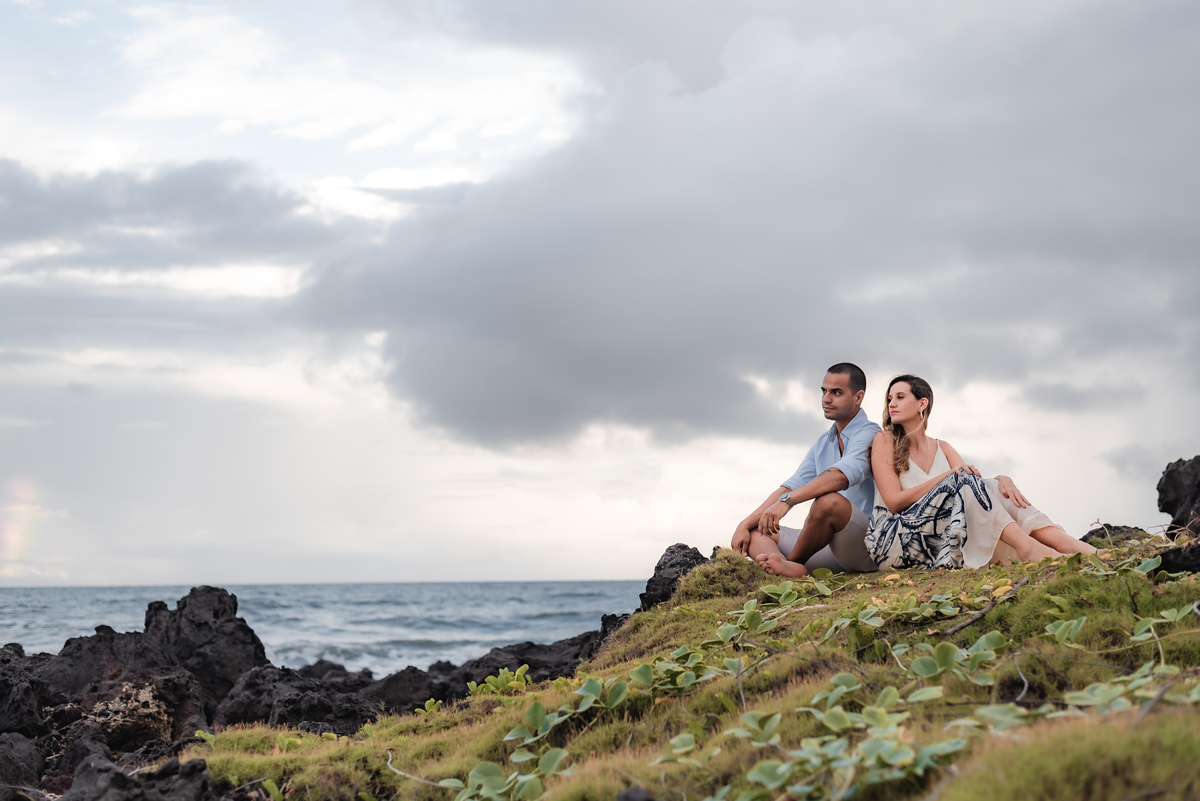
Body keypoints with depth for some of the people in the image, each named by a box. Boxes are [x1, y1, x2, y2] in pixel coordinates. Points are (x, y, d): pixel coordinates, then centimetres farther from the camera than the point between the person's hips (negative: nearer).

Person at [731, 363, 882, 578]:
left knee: (829, 500, -36)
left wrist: (786, 501, -37)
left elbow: (841, 475, -28)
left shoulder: (870, 435, -8)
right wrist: (745, 525, 3)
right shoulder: (822, 444, 20)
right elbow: (789, 487, 15)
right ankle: (785, 567, -34)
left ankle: (793, 561, -12)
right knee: (753, 531, 1)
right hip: (829, 546, 9)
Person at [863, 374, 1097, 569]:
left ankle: (1065, 543, -35)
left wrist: (1002, 480, -19)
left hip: (936, 542, 5)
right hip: (893, 540, -5)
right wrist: (949, 476, -18)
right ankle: (1026, 547, -43)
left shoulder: (942, 448, 19)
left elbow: (978, 481, 5)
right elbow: (894, 501, -10)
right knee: (962, 482, -24)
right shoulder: (884, 441, 2)